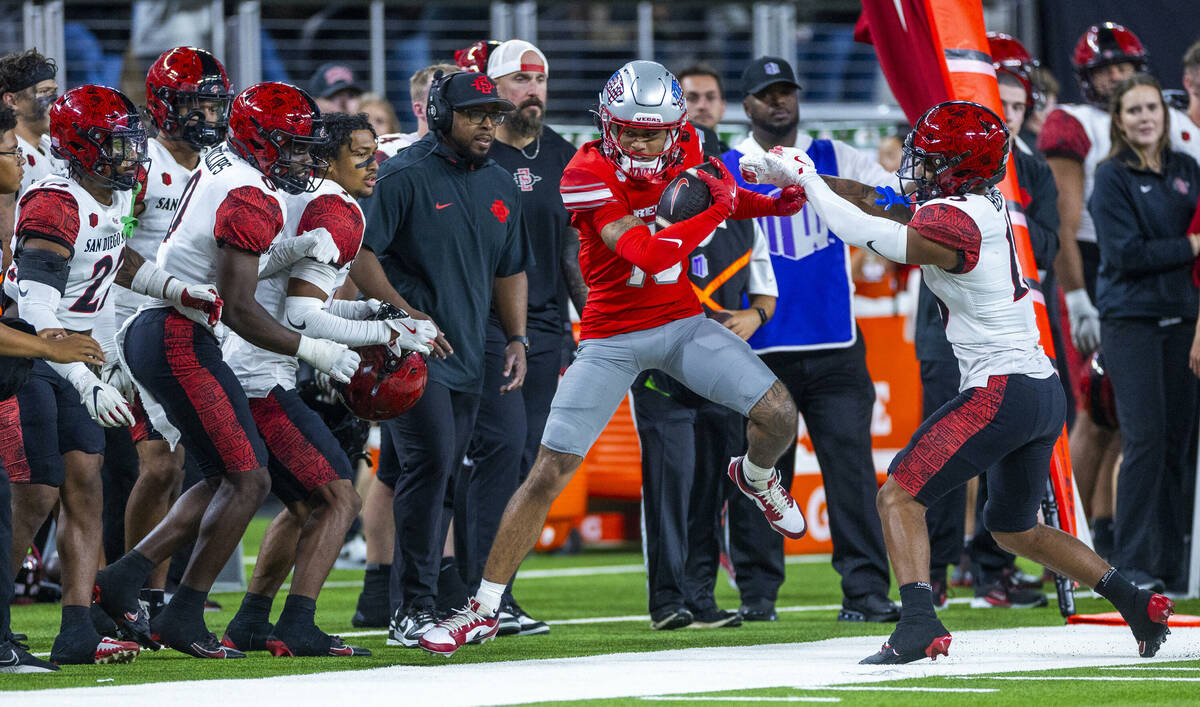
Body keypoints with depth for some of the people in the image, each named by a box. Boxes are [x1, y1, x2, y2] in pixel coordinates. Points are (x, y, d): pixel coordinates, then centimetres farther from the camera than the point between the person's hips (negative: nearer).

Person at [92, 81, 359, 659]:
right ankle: (184, 616, -3)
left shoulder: (222, 163, 12)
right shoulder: (250, 200, -18)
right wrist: (312, 350, -10)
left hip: (149, 333, 10)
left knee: (226, 481, 13)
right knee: (247, 481, -7)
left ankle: (122, 580, 12)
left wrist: (303, 243, 11)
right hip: (180, 341, -10)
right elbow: (240, 311, -20)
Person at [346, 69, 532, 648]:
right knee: (430, 460, -19)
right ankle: (415, 607, -16)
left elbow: (510, 270, 25)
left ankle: (408, 612, 15)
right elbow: (358, 252, -13)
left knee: (436, 478, 9)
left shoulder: (499, 186, 15)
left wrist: (515, 337, 13)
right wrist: (405, 314, -17)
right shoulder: (405, 176, -9)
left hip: (466, 356, 7)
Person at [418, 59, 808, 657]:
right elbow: (648, 255, -31)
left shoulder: (687, 151, -5)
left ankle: (756, 476, 27)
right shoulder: (588, 174, -22)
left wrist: (774, 203, 1)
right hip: (613, 338, -4)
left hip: (682, 323, 4)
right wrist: (716, 208, -27)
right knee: (549, 470, -6)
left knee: (778, 415, -11)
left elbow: (723, 197, 19)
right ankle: (483, 610, 3)